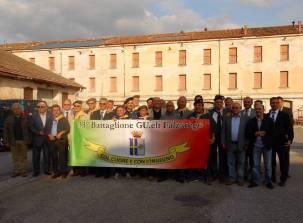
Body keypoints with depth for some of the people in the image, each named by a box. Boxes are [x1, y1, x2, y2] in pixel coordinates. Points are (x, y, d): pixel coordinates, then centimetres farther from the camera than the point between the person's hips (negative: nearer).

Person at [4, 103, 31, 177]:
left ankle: (23, 171, 14)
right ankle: (15, 171, 18)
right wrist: (6, 141, -7)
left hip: (23, 140, -1)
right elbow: (5, 131, 1)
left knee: (23, 157, 7)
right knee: (15, 157, 9)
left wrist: (28, 140, -8)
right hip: (14, 141, 1)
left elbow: (29, 130, -2)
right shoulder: (9, 119, 3)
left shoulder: (25, 119, 0)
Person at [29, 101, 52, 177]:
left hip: (47, 139, 0)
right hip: (37, 139, 0)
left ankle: (47, 170, 18)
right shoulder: (33, 116, 2)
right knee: (36, 156, 6)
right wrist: (39, 132, -14)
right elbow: (31, 127, -2)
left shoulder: (50, 116, 4)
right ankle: (36, 171, 18)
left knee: (47, 155, 6)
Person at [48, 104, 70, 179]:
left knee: (62, 156, -4)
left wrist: (61, 133, -19)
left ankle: (64, 172, 5)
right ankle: (56, 172, 16)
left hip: (62, 140, -3)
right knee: (54, 157, 6)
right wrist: (49, 135, -4)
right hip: (52, 140, 4)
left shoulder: (64, 119, 4)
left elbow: (68, 129, -4)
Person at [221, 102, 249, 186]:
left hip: (241, 145, -1)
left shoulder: (245, 119, 0)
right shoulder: (226, 118, 4)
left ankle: (240, 178, 18)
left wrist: (246, 144, -5)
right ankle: (232, 178, 19)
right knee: (231, 162, 9)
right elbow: (223, 131, 4)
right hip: (230, 144, 2)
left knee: (241, 163, 8)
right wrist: (223, 143, -2)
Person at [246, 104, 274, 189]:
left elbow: (273, 132, -7)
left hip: (267, 145, -1)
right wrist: (255, 134, -18)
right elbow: (247, 133, -3)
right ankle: (255, 181, 19)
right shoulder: (251, 121, 3)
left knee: (268, 165, 9)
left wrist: (264, 133, -18)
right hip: (256, 146, 2)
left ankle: (268, 182, 21)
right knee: (255, 165, 10)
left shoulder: (269, 120, -2)